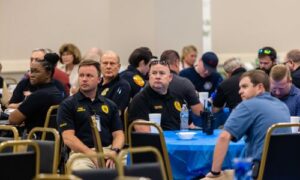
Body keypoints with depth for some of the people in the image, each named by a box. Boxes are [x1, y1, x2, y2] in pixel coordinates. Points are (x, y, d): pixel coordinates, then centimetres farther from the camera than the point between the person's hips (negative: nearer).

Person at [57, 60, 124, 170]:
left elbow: (118, 134, 15)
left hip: (108, 151, 3)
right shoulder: (67, 105, 9)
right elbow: (68, 138, -2)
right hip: (81, 152, -3)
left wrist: (114, 151, -9)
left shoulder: (110, 105, 21)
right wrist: (92, 155, -16)